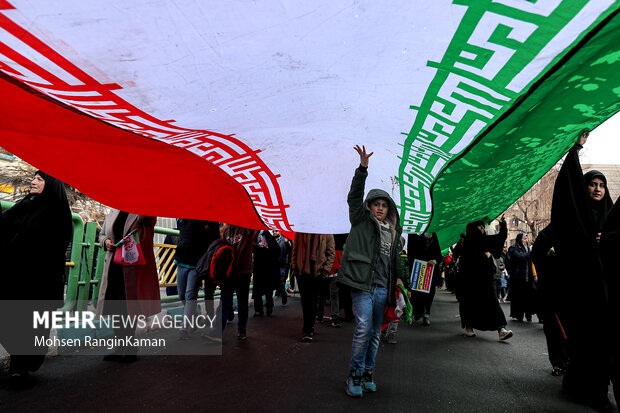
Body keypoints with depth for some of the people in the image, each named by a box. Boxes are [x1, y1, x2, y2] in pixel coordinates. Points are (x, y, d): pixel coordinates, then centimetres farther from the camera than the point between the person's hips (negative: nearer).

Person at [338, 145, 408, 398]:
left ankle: (368, 374, 26)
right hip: (363, 283, -5)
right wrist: (362, 169, -19)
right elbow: (354, 197, -10)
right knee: (363, 329, -12)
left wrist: (399, 277, 13)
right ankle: (354, 376, 5)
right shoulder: (362, 220, 4)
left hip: (382, 287, 6)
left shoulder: (393, 231, 17)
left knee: (375, 332, 12)